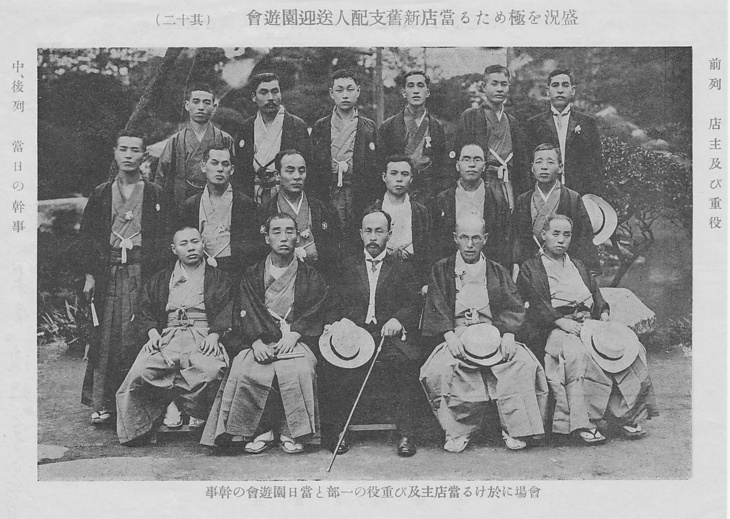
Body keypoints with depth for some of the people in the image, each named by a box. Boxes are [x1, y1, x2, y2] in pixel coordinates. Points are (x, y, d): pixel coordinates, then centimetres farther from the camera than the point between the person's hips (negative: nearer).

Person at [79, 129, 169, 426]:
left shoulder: (155, 195, 9)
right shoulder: (101, 195, 13)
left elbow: (162, 238, 4)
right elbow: (88, 237, 11)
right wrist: (89, 274, 2)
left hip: (141, 271, -2)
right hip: (107, 271, 2)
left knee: (132, 337, -6)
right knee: (104, 336, -2)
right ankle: (100, 404, 2)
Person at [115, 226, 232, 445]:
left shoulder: (218, 278, 17)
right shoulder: (160, 279, 23)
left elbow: (226, 312, 7)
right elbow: (145, 310, 16)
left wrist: (214, 336, -11)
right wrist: (153, 333, -3)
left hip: (203, 336, -2)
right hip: (167, 335, 2)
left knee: (211, 370, -35)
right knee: (141, 371, -27)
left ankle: (197, 410, -10)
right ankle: (167, 403, -6)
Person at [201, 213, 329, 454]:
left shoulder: (310, 277, 13)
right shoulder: (252, 275, 15)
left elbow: (314, 314, 1)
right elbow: (245, 313, 3)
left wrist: (292, 336, -16)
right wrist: (257, 341, -15)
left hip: (296, 341, -1)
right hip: (260, 341, 1)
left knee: (297, 372, -33)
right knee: (244, 372, -29)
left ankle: (291, 431, -15)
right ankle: (261, 431, -14)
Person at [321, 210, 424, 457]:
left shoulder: (402, 268, 17)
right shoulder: (347, 267, 20)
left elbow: (414, 305, 5)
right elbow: (334, 306, 13)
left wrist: (398, 320, -15)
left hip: (390, 335, -1)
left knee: (405, 362, -32)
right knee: (331, 364, -29)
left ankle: (406, 434, -23)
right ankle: (336, 431, -13)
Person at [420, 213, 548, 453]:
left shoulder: (498, 273, 18)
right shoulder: (441, 270, 13)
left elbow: (514, 309, 8)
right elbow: (436, 309, 2)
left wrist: (508, 335, -11)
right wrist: (450, 336, -15)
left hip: (493, 333, 1)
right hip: (455, 335, -1)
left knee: (523, 363, -27)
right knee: (438, 370, -31)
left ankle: (515, 430, -16)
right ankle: (457, 431, -16)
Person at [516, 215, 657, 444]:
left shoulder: (578, 266, 29)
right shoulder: (530, 268, 10)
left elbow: (597, 297, 22)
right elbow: (536, 306, -5)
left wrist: (604, 315, 0)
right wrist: (562, 322, -19)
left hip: (589, 323, 6)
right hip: (553, 329, -5)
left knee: (631, 347, -19)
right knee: (577, 353, -38)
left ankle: (627, 416, -15)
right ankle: (583, 423, -34)